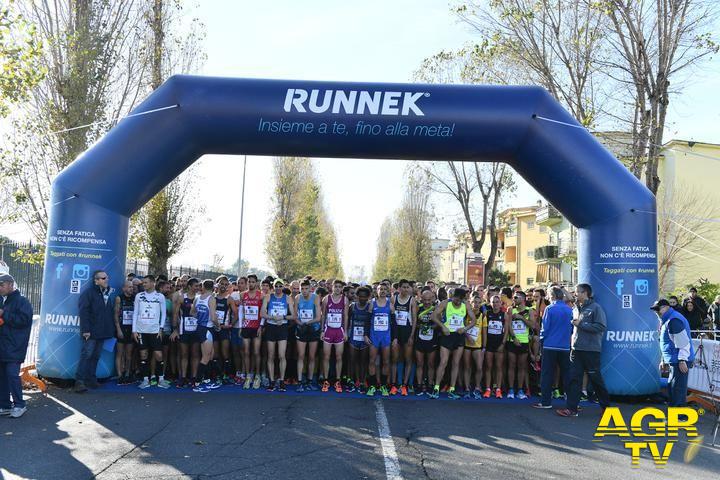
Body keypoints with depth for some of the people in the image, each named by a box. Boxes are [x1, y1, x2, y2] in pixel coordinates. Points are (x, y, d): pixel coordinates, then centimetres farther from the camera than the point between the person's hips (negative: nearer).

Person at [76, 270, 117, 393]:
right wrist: (85, 329, -19)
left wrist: (112, 329, 10)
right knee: (86, 355, -9)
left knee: (95, 356, 12)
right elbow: (83, 312, -13)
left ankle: (90, 379, 20)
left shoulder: (110, 292, 12)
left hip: (103, 332, 7)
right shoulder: (88, 292, -7)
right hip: (91, 332, -7)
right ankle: (79, 381, -6)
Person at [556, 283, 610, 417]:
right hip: (576, 349, 6)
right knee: (574, 378, 2)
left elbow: (601, 327, -17)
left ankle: (606, 405, 23)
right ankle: (572, 408, 3)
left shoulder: (595, 307, -7)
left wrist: (581, 324, -16)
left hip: (591, 350, -6)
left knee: (595, 378, 5)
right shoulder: (577, 308, 14)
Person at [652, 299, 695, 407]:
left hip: (679, 361, -11)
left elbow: (683, 342, -22)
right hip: (674, 361, 11)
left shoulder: (673, 320, -16)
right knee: (672, 388, 18)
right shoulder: (667, 320, 17)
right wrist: (664, 360, 25)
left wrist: (682, 360, -23)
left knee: (677, 390, -8)